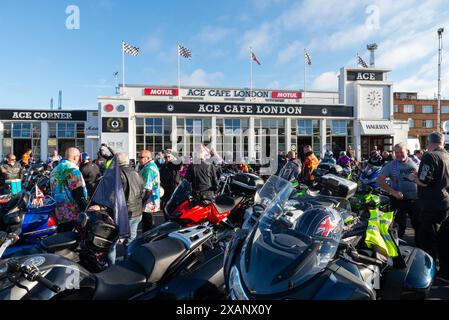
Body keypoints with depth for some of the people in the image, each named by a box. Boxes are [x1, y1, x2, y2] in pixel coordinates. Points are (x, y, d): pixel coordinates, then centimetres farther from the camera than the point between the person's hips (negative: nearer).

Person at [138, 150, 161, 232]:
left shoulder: (148, 169, -19)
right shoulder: (154, 166, 13)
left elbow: (147, 189, -25)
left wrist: (141, 201, -19)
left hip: (147, 204, -11)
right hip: (154, 202, 11)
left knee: (146, 227, -3)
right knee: (150, 225, 20)